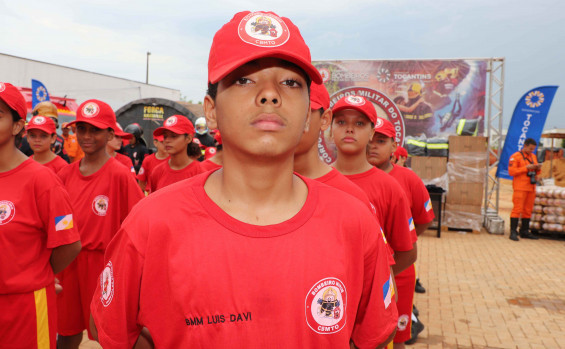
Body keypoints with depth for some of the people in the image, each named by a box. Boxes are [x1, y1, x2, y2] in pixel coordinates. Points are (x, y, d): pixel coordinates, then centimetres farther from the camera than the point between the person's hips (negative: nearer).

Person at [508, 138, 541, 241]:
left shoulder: (533, 156, 18)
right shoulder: (515, 156, -5)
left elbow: (536, 171, 24)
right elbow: (511, 171, -13)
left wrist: (538, 168, 1)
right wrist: (526, 168, -17)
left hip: (531, 188, 7)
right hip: (520, 188, -7)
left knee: (528, 210, 8)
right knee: (517, 209, -10)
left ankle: (524, 231, 16)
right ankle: (513, 232, -8)